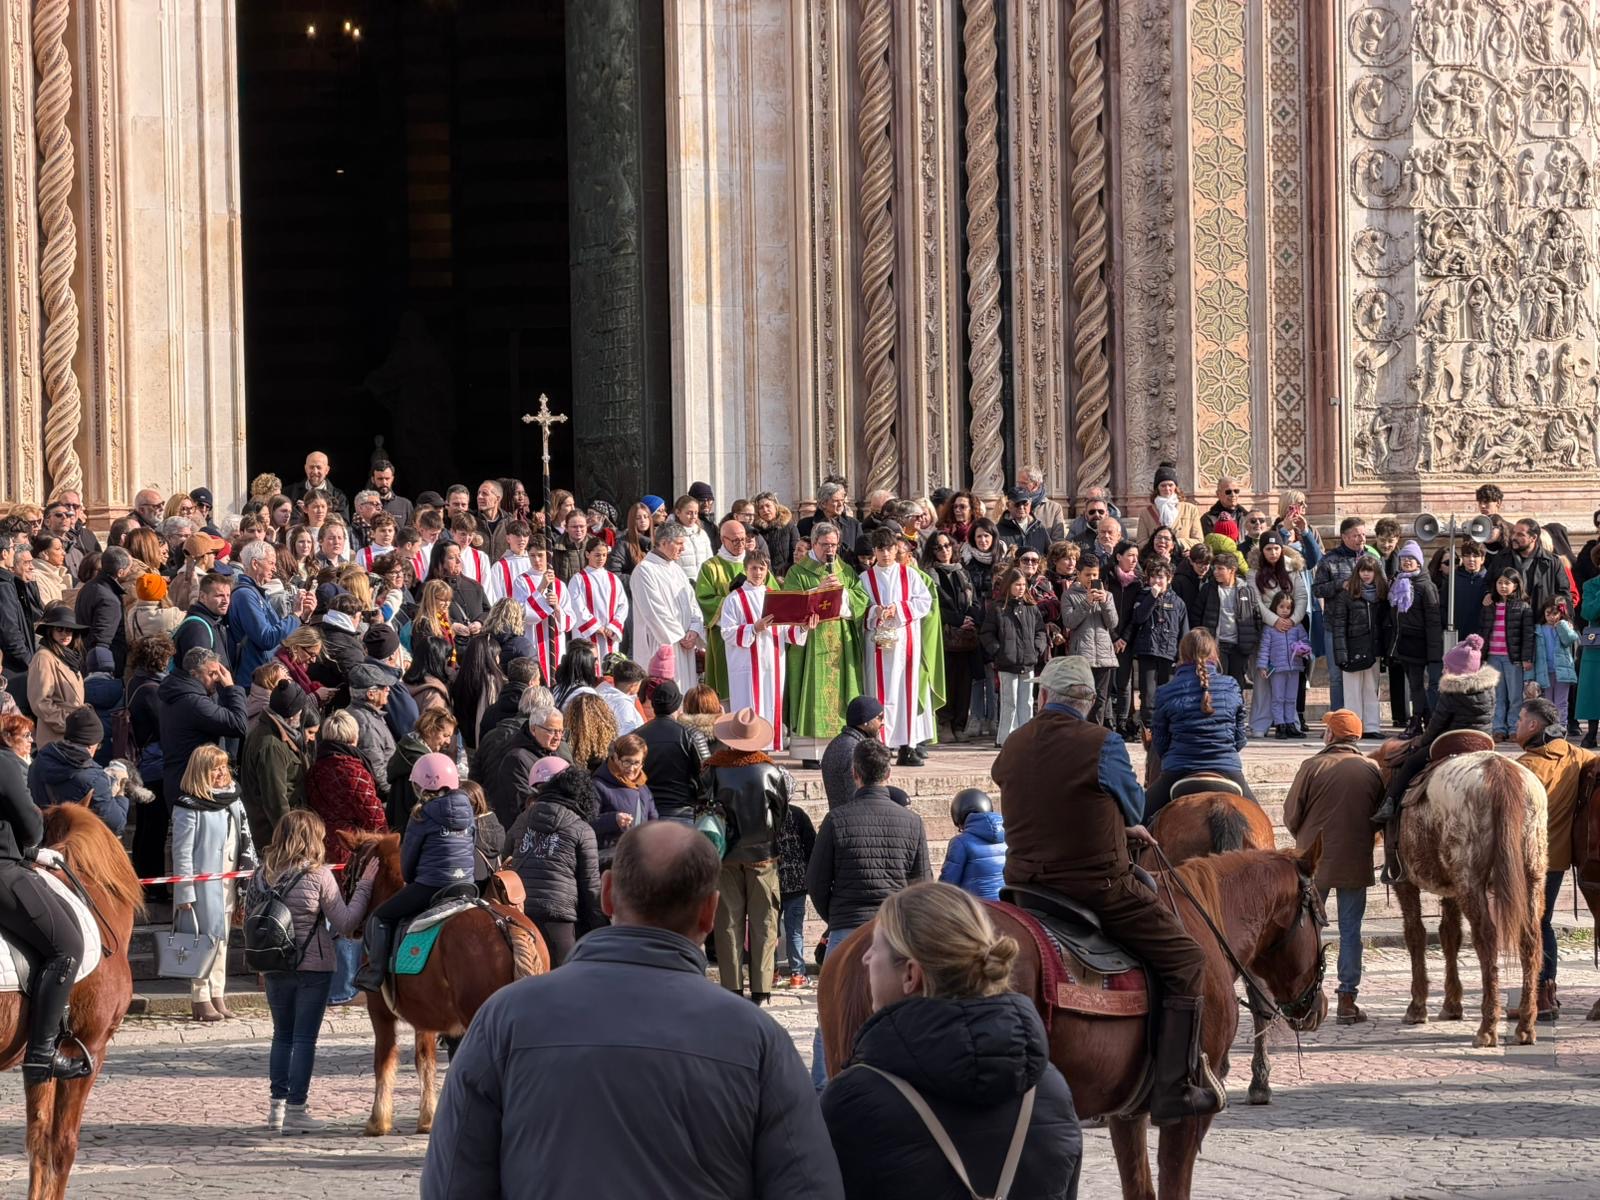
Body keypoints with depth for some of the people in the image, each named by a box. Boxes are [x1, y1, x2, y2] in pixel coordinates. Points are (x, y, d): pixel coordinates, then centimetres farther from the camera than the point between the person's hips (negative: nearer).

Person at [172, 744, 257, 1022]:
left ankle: (217, 996, 17)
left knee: (222, 939, 11)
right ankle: (201, 999, -1)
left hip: (227, 882, 7)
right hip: (202, 882, -7)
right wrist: (185, 893, -16)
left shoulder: (232, 799, 11)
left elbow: (245, 840, 17)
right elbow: (182, 852, -13)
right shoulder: (189, 807, -11)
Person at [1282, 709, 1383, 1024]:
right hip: (1357, 862, 2)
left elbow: (1291, 815, -5)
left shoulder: (1312, 766, -10)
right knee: (1350, 929, 8)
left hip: (1314, 859, -2)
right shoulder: (1373, 770, -1)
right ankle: (1348, 998, 7)